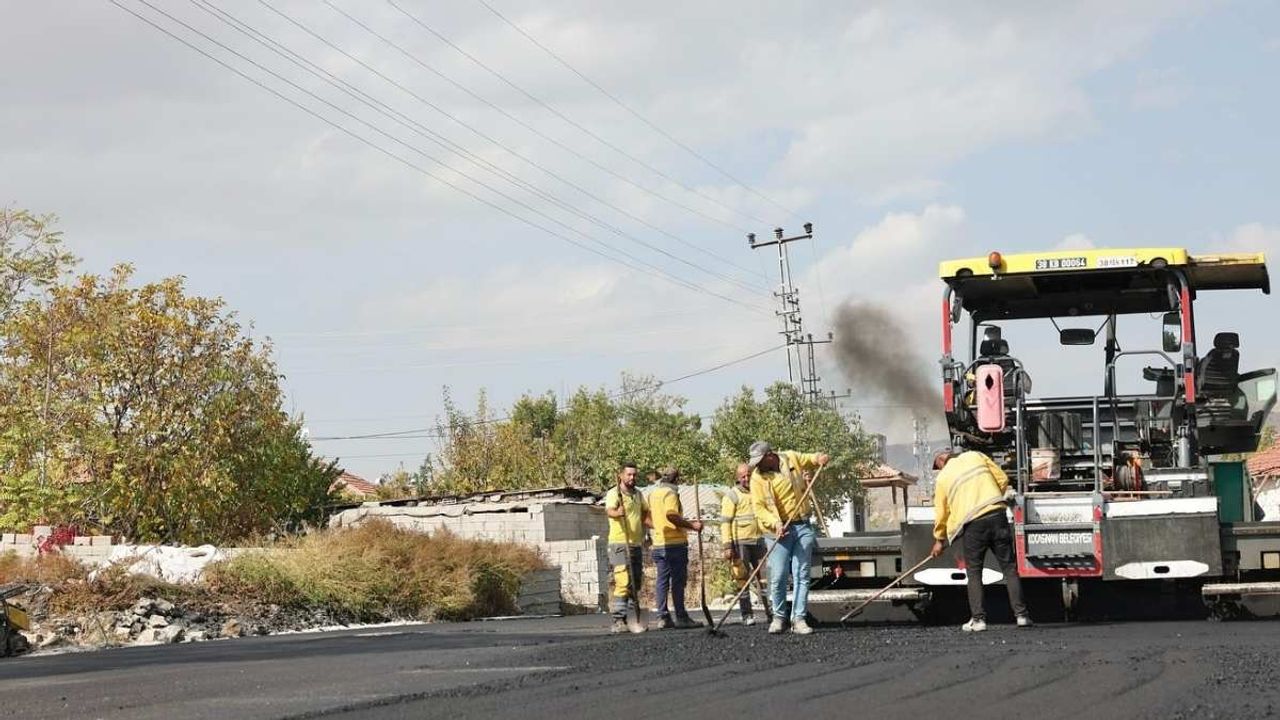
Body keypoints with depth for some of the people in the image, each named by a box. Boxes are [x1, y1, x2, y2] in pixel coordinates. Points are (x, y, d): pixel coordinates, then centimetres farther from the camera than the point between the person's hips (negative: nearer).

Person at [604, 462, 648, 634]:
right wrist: (616, 512, -52)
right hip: (619, 544, -8)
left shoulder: (638, 494, 15)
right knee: (623, 582, -16)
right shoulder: (614, 494, -9)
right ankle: (619, 621, -19)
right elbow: (609, 510, -29)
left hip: (636, 544, 8)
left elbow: (645, 514, 29)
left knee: (636, 583, 12)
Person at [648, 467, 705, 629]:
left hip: (659, 542, 8)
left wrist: (687, 523, 27)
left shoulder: (653, 493, 16)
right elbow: (671, 515, -25)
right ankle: (681, 617, -4)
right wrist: (691, 526, -17)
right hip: (675, 542, -8)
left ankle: (663, 617, 6)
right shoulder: (670, 493, -10)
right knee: (677, 580, -4)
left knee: (662, 581, 8)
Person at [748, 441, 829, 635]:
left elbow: (810, 459, 22)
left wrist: (819, 458, -2)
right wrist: (775, 523, -27)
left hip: (803, 526, 2)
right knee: (778, 577, -6)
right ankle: (778, 617, 12)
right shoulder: (758, 477, -7)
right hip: (779, 530, -2)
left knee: (801, 575, -1)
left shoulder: (791, 458, 2)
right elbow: (758, 507, -12)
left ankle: (799, 619, 1)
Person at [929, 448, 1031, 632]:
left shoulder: (943, 478, 10)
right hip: (997, 516, 2)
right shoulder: (975, 457, 14)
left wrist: (939, 541, 27)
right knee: (1009, 567, 6)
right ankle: (1021, 614, 2)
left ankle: (978, 619, 3)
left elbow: (941, 513, 15)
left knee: (974, 572, 10)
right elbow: (1003, 480, 11)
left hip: (972, 524, -2)